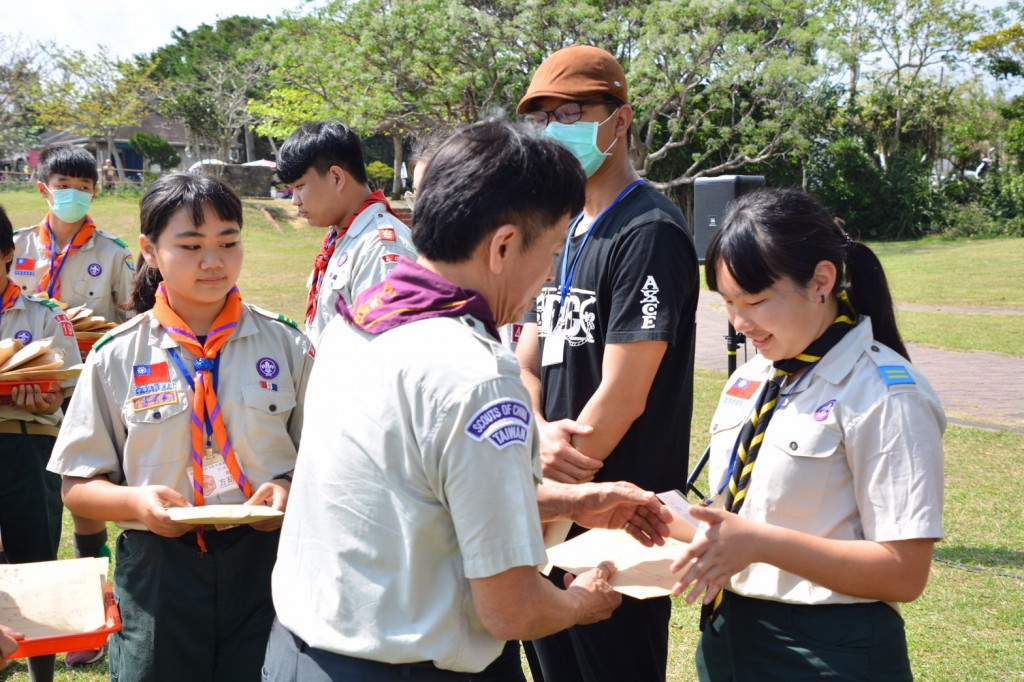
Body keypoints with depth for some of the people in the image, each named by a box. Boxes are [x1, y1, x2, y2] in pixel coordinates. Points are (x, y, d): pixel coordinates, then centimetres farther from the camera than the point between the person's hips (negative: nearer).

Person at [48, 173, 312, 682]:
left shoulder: (285, 344, 0)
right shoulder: (116, 357, -1)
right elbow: (78, 488, 3)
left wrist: (289, 491, -15)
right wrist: (136, 502, -17)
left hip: (266, 560, 0)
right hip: (158, 572, 0)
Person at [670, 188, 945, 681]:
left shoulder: (883, 395, -15)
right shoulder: (749, 381, 8)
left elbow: (903, 572, -18)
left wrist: (761, 544, -26)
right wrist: (701, 539, -6)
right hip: (728, 637, 7)